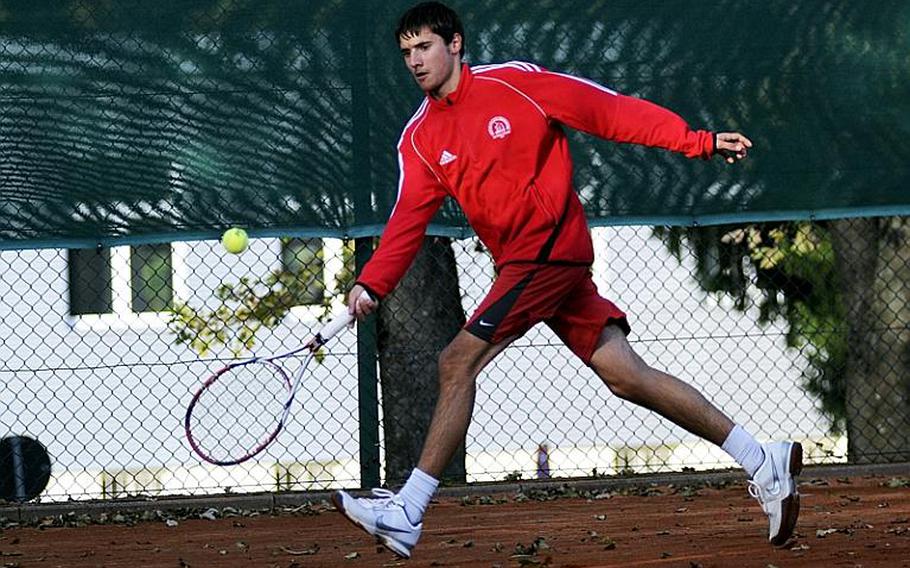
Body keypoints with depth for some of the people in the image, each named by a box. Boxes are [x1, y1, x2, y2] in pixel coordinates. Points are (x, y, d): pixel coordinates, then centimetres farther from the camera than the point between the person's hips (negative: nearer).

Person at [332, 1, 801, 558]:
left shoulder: (514, 81, -7)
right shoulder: (419, 139, 11)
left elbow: (610, 111, -6)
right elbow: (409, 220, 5)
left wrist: (697, 140, -9)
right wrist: (372, 285, -10)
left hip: (550, 248, -7)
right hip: (520, 263, 7)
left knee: (458, 362, -14)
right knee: (626, 375, 4)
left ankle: (407, 514, -12)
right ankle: (765, 463, 10)